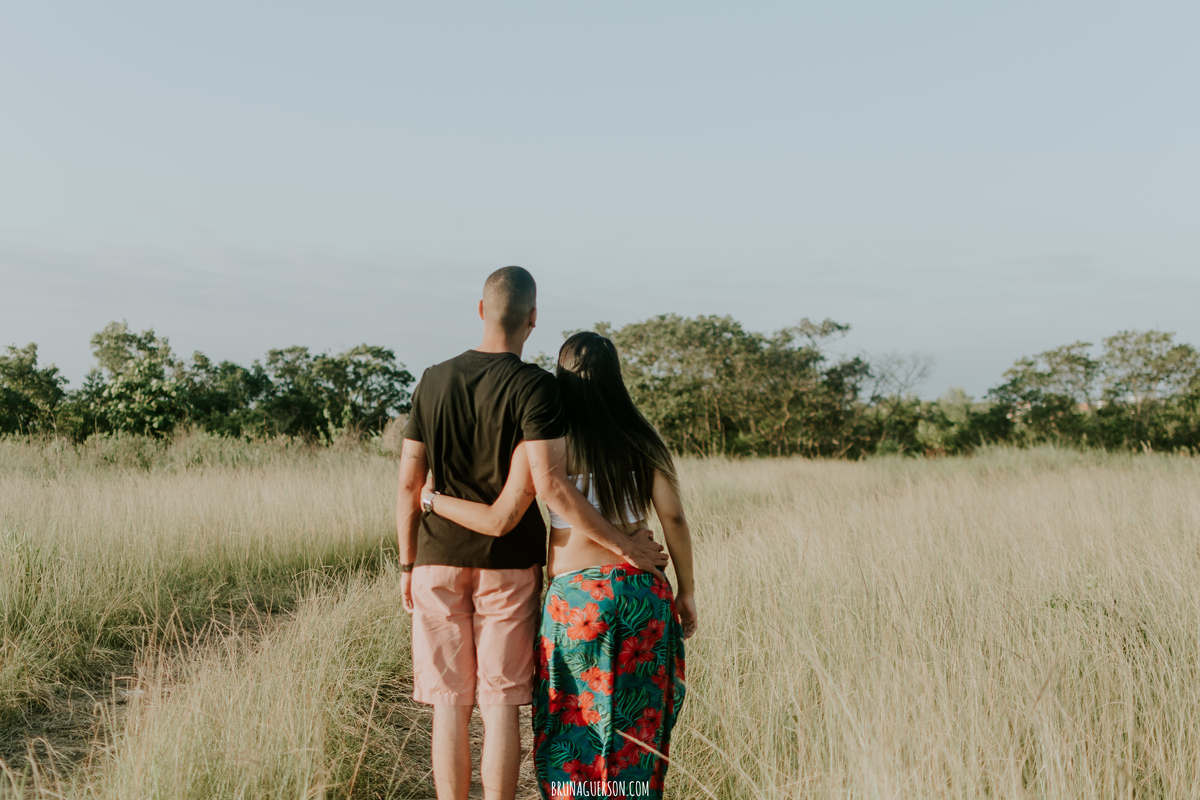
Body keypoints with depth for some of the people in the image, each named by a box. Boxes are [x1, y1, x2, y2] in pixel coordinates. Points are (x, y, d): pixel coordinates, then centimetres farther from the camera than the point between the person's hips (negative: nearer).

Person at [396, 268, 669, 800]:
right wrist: (622, 545, -15)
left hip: (439, 560, 3)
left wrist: (408, 564, 12)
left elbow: (408, 483, 4)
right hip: (507, 564, -3)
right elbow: (551, 485, -20)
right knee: (500, 705, 4)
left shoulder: (433, 381, 4)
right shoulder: (534, 387, -10)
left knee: (450, 705, 8)